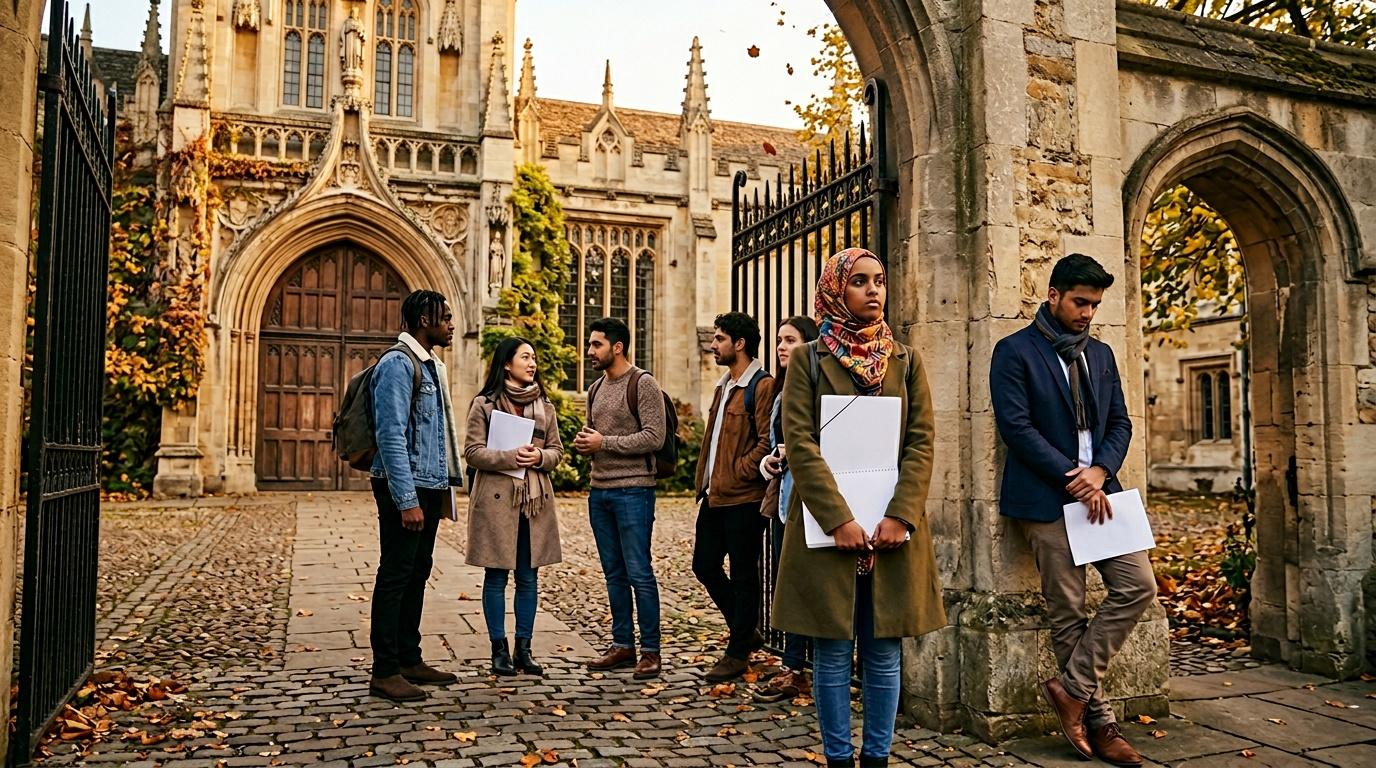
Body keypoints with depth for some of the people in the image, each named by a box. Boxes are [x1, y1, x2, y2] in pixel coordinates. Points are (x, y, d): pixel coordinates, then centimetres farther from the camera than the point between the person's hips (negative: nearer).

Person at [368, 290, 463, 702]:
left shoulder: (432, 366, 16)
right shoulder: (397, 363, -13)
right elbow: (391, 436, -19)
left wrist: (442, 489, 16)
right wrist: (406, 501, -22)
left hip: (429, 487, 9)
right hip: (405, 488, -9)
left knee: (417, 574, 14)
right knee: (395, 576, -3)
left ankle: (410, 660, 24)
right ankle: (385, 672, 5)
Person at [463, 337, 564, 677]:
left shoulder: (544, 406, 11)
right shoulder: (484, 404, -2)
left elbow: (557, 451, 12)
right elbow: (472, 451, -6)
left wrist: (540, 457, -10)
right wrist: (509, 457, -18)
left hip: (535, 499, 4)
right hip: (497, 498, -4)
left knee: (528, 577, 7)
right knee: (496, 577, 3)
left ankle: (523, 649, 17)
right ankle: (499, 649, 14)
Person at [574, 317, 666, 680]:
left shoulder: (643, 384, -8)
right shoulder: (596, 389, 16)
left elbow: (654, 437, -16)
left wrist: (604, 442, -15)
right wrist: (583, 443, 2)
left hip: (633, 490, -8)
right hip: (599, 490, 8)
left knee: (639, 573, -4)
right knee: (614, 573, 13)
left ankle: (650, 650, 6)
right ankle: (622, 644, 22)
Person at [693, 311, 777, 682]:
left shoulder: (762, 386, -12)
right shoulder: (724, 386, 17)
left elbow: (767, 441, -18)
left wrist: (737, 472, -15)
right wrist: (706, 480, 14)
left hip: (743, 498, -9)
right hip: (714, 495, 10)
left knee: (743, 574, 2)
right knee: (705, 565, 14)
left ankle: (738, 654, 15)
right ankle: (747, 632, 30)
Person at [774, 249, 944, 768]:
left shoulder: (906, 361, 9)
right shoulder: (808, 359, 2)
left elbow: (922, 443, 2)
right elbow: (799, 443, -7)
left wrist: (900, 516, -12)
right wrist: (839, 519, -16)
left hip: (893, 528, 2)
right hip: (826, 525, -2)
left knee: (884, 652, 8)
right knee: (832, 652, 5)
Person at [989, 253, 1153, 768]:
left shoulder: (1100, 354, 16)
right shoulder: (1015, 352, -5)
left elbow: (1120, 422, 12)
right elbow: (1016, 426, -12)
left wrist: (1099, 472, -7)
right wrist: (1073, 477, -14)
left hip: (1097, 491, 6)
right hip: (1047, 498, -6)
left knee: (1138, 586, -3)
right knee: (1068, 613, 1)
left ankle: (1072, 687, 7)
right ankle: (1097, 720, 15)